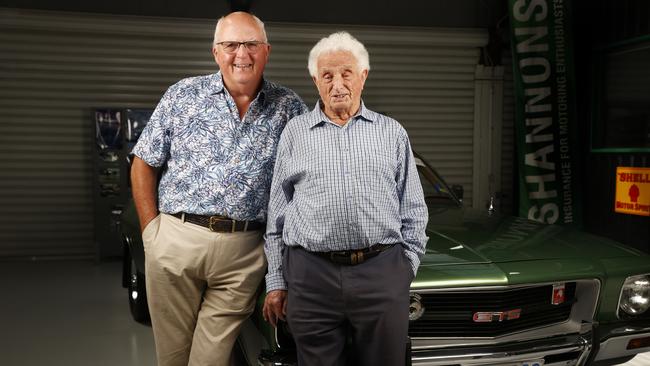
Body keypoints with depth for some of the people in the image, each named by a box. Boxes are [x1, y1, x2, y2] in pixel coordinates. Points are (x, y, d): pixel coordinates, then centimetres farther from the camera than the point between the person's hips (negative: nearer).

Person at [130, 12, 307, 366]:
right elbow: (143, 164, 9)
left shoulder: (288, 107, 6)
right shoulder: (183, 94, 5)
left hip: (245, 251, 0)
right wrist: (151, 229, 1)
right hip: (175, 240, 1)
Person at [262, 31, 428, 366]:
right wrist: (276, 282, 7)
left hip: (383, 274, 0)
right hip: (311, 275, 0)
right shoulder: (295, 132, 11)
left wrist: (407, 265, 3)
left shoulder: (392, 132, 12)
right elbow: (276, 214, 11)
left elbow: (414, 211, 14)